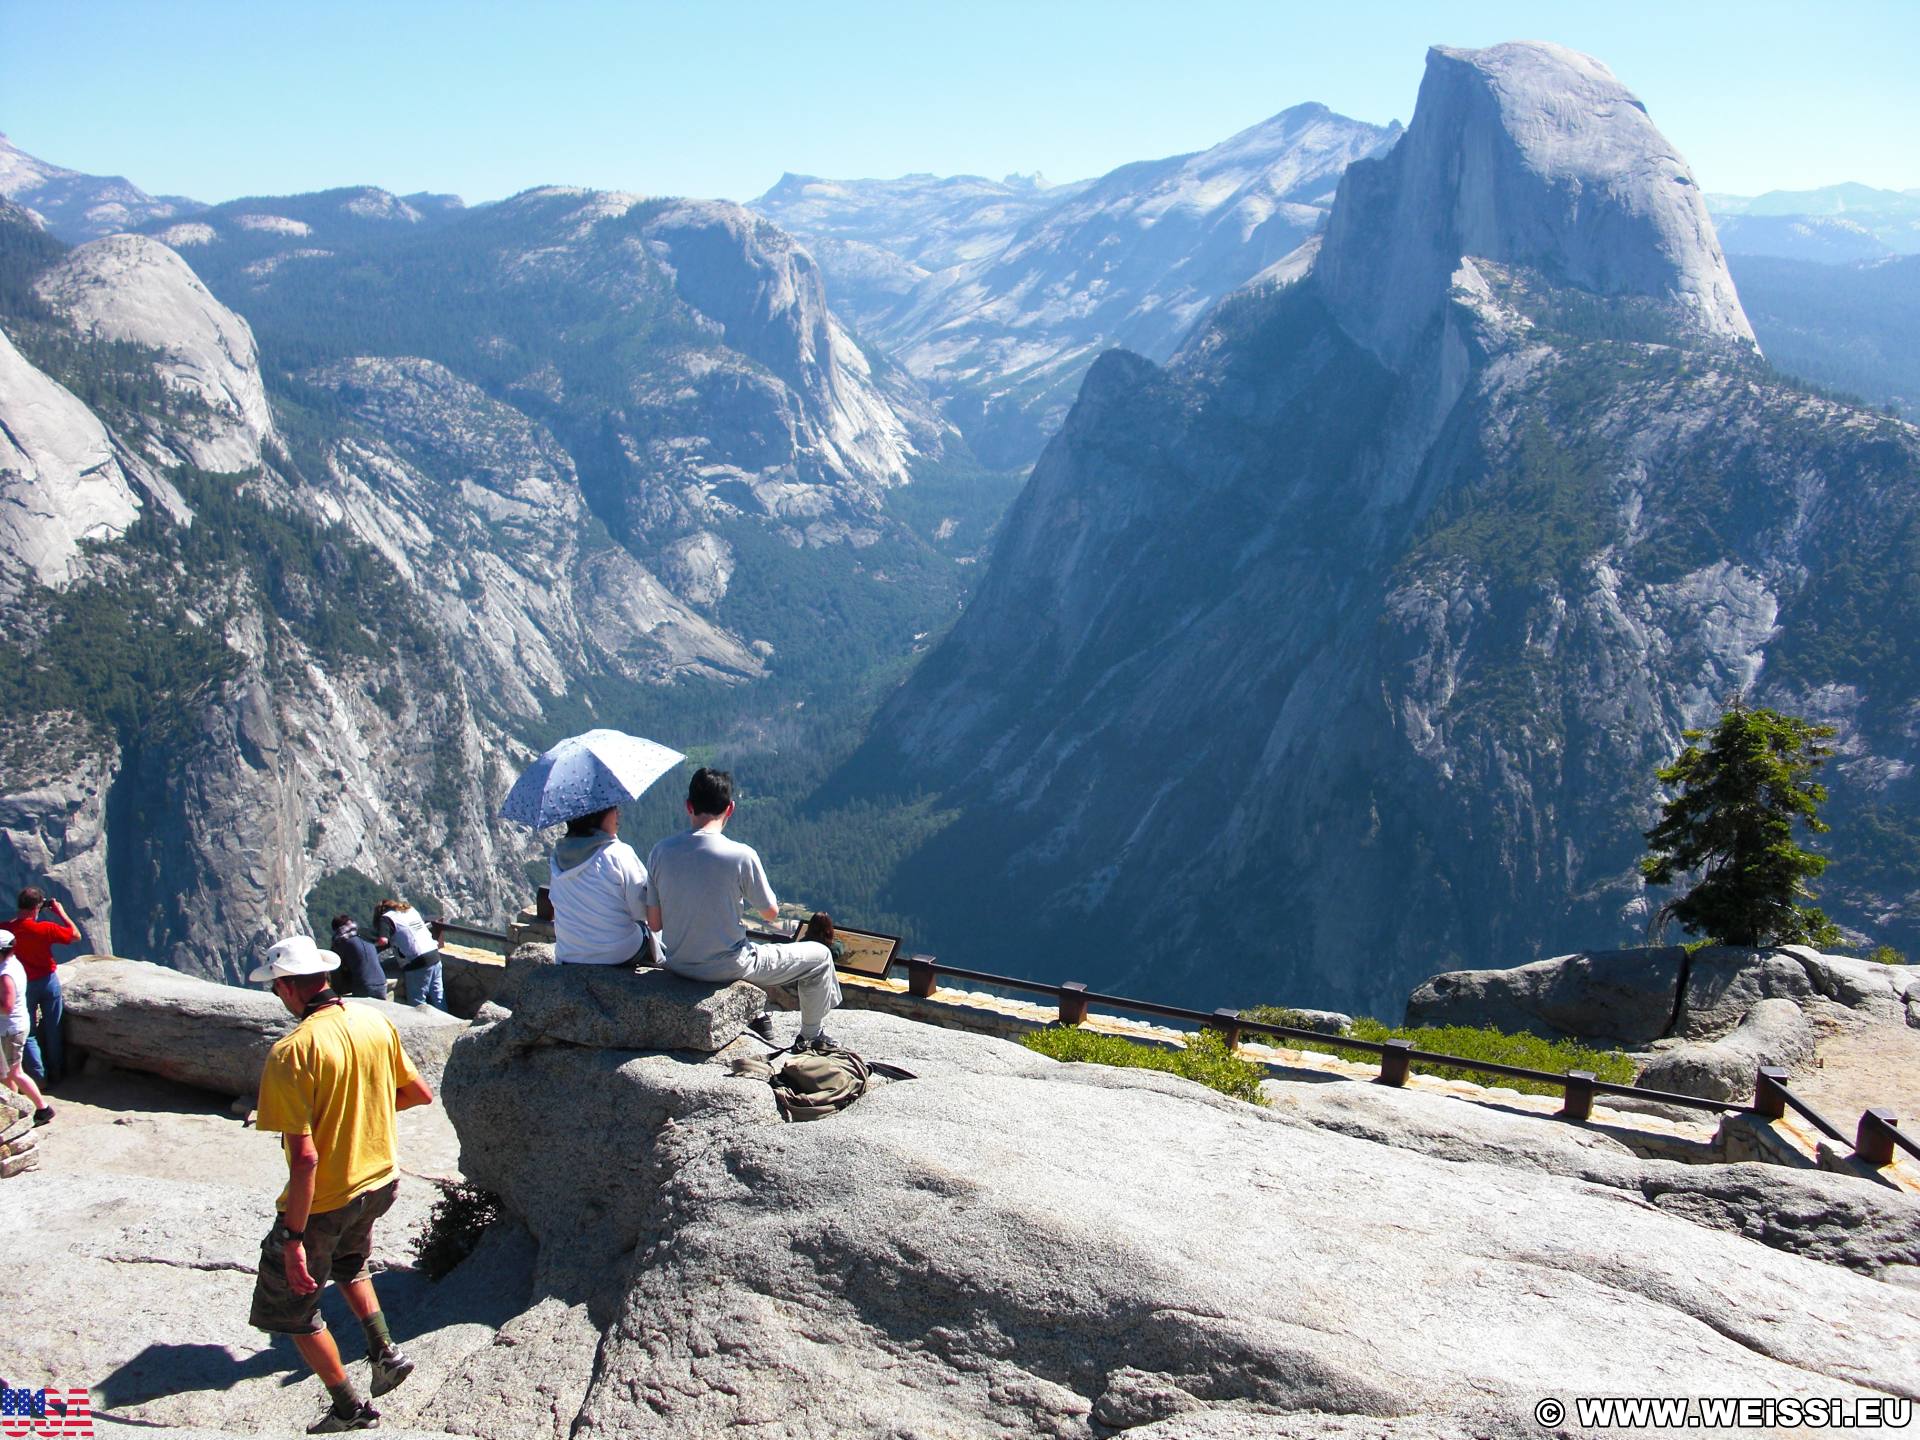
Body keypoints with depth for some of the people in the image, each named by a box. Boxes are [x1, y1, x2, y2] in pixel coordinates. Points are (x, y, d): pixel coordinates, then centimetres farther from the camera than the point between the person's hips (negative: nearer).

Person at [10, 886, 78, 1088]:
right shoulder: (45, 929, -21)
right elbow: (75, 935, -8)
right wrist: (61, 912, -2)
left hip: (24, 985, 0)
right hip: (48, 981, 0)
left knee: (28, 1033, 10)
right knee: (53, 1030, 14)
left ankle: (39, 1077, 7)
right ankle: (56, 1074, 23)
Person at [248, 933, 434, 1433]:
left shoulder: (292, 1051, -25)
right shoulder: (376, 1023, -6)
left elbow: (305, 1156, -27)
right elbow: (421, 1093, 6)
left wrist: (293, 1238, -21)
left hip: (323, 1202, -7)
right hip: (380, 1182, 7)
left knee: (291, 1307, 17)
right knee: (348, 1262, 36)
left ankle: (351, 1409, 26)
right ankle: (385, 1352, 26)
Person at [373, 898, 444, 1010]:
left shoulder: (386, 918, -3)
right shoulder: (411, 910, 17)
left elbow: (383, 941, -17)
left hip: (417, 964, -7)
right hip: (434, 956, 7)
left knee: (418, 1004, 3)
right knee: (439, 1000, 15)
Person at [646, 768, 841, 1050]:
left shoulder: (661, 851, -9)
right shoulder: (741, 855, -21)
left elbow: (654, 923, -2)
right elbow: (771, 913, -6)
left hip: (676, 964, 6)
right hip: (727, 969, -5)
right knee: (820, 956, 15)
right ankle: (810, 1038, 31)